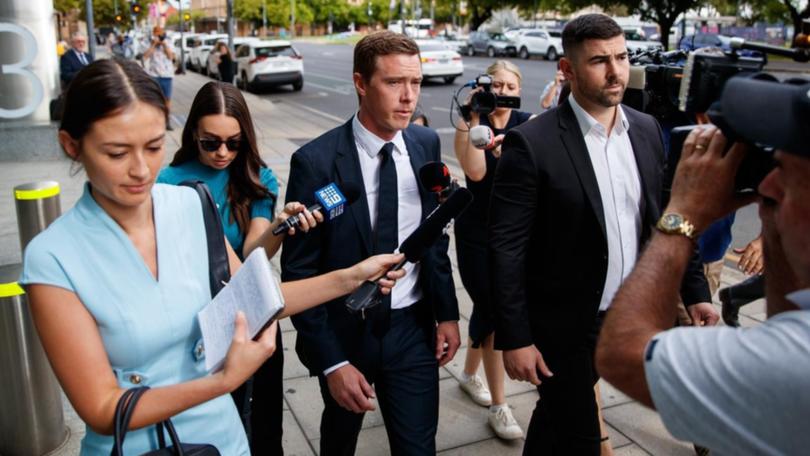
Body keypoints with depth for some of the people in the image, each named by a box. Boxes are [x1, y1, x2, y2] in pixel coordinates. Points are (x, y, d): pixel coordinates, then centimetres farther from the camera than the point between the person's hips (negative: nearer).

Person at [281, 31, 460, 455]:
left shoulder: (426, 144, -4)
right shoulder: (315, 161, -18)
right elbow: (298, 272, -14)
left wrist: (448, 312, 5)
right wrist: (330, 360, -15)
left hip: (412, 328, 2)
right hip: (344, 331, -2)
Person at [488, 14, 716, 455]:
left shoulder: (646, 130, 1)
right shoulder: (531, 143, -18)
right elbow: (506, 249, -17)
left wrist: (695, 290, 10)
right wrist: (514, 339, -17)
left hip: (630, 317, 5)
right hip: (563, 326, -5)